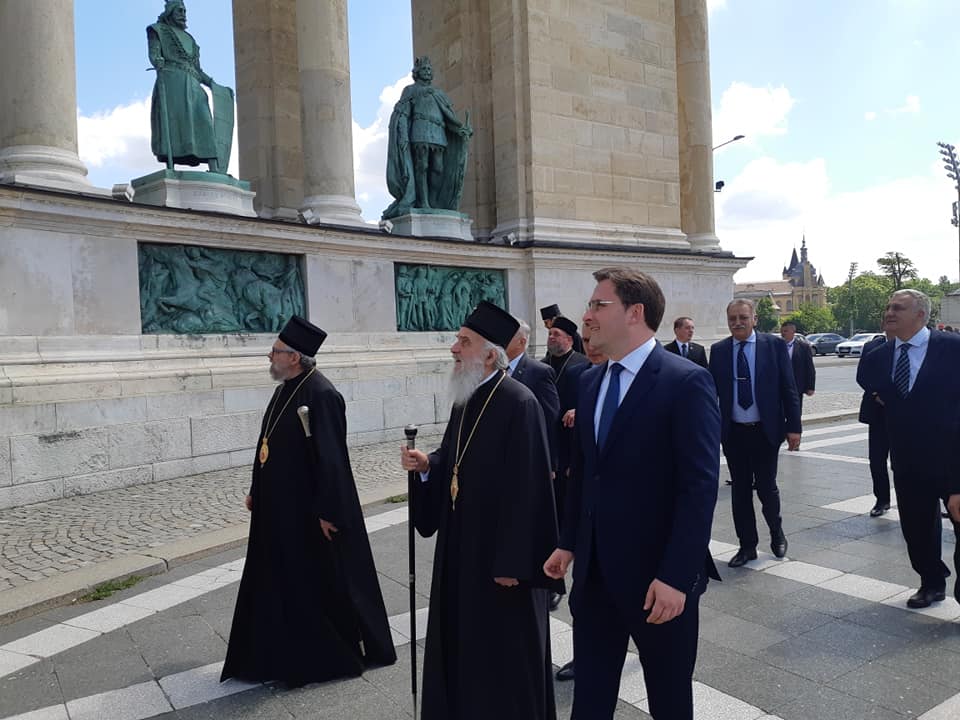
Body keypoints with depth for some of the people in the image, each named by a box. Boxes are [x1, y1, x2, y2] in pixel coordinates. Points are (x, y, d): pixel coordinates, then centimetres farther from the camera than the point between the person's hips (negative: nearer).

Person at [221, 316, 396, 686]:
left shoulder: (320, 395, -20)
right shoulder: (284, 391, 8)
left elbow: (331, 457, -22)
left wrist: (327, 510, -21)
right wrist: (256, 490, 18)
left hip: (309, 511, -9)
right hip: (279, 508, 9)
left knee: (321, 581, 7)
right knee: (279, 581, 17)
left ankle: (340, 652, 27)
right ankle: (285, 653, 33)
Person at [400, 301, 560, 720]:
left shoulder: (518, 404, -20)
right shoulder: (465, 399, 7)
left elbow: (526, 489, -21)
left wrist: (513, 562, -20)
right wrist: (428, 465, -4)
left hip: (500, 550, -8)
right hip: (461, 544, 9)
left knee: (505, 653, 7)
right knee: (465, 644, 19)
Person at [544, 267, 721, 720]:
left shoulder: (686, 382, -15)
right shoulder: (590, 381, 7)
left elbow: (700, 486, -19)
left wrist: (676, 576, -22)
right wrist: (568, 543, 10)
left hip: (657, 575, -6)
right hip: (594, 569, 6)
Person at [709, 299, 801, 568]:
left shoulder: (774, 345, -2)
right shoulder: (718, 350, 3)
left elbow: (789, 389, -2)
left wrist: (793, 427, -6)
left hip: (766, 431, -2)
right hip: (733, 432, 2)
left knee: (766, 487, 5)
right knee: (740, 490, 8)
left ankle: (776, 531, 34)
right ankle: (747, 545, 22)